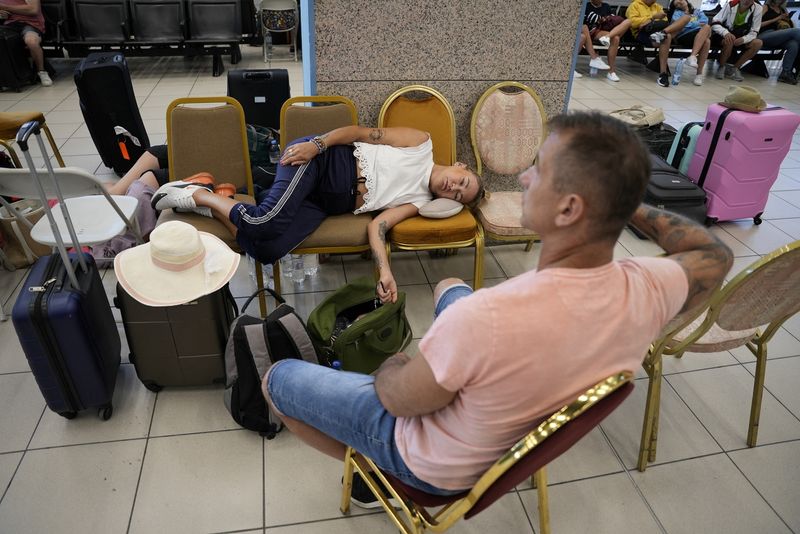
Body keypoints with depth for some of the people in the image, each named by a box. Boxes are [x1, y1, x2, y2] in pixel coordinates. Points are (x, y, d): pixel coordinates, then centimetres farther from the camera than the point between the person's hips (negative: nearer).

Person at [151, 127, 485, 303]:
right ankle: (197, 194, -4)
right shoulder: (422, 144, 5)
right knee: (267, 223, -30)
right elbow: (362, 132, 1)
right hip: (323, 160, -4)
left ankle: (208, 202, 1)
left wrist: (385, 272, -17)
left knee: (266, 251, -22)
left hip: (328, 203, 4)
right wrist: (317, 143, -16)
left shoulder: (418, 202, 14)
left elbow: (378, 226, 2)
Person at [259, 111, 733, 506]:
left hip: (440, 466, -5)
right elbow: (715, 253, -1)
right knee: (449, 286, 27)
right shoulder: (649, 289, -26)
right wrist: (633, 207, -4)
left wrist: (391, 367, -3)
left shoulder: (482, 318, -45)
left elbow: (399, 400, -24)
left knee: (277, 378, 10)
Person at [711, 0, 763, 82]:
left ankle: (734, 68, -8)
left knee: (758, 43, -21)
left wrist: (743, 39, -34)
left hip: (740, 39, 3)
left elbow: (754, 33, -11)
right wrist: (726, 32, -38)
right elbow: (714, 23, -19)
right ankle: (721, 67, -10)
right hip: (723, 37, -3)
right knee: (729, 41, -36)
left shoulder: (757, 9, -11)